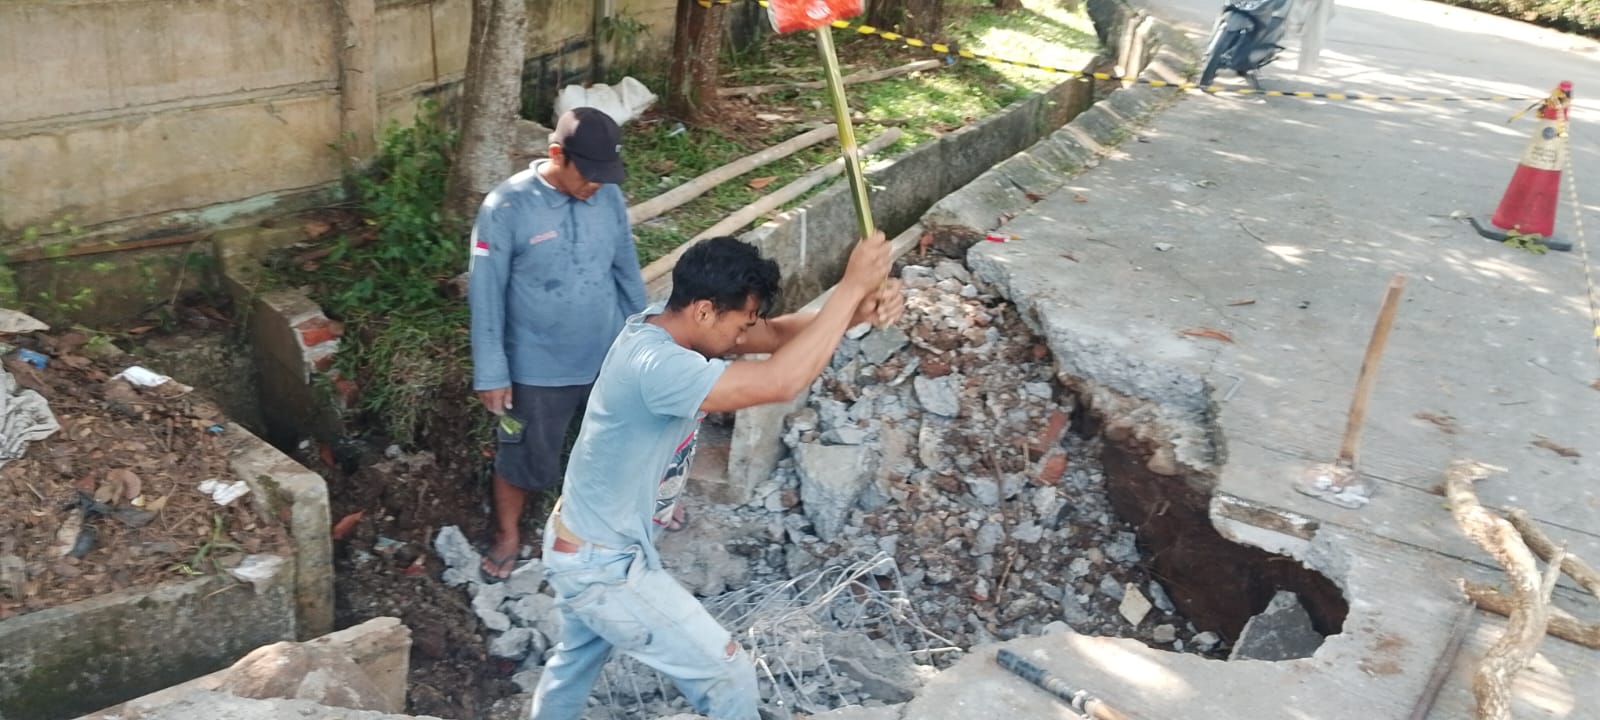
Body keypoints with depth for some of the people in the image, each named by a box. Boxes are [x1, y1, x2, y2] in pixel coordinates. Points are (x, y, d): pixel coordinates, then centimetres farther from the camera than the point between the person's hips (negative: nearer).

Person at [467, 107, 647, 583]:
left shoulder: (610, 198, -6)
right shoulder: (506, 207, -20)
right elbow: (485, 294, -15)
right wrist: (491, 372, -14)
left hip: (609, 357, 4)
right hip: (538, 369, -4)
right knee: (524, 457, 13)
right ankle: (507, 537, 37)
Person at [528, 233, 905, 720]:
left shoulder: (667, 323, -6)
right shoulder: (656, 365, -35)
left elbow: (778, 334, -6)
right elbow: (779, 382, -43)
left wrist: (861, 309, -23)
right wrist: (852, 286, -36)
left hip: (579, 547, 10)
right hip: (604, 566, -10)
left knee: (579, 658, 34)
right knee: (728, 676, 3)